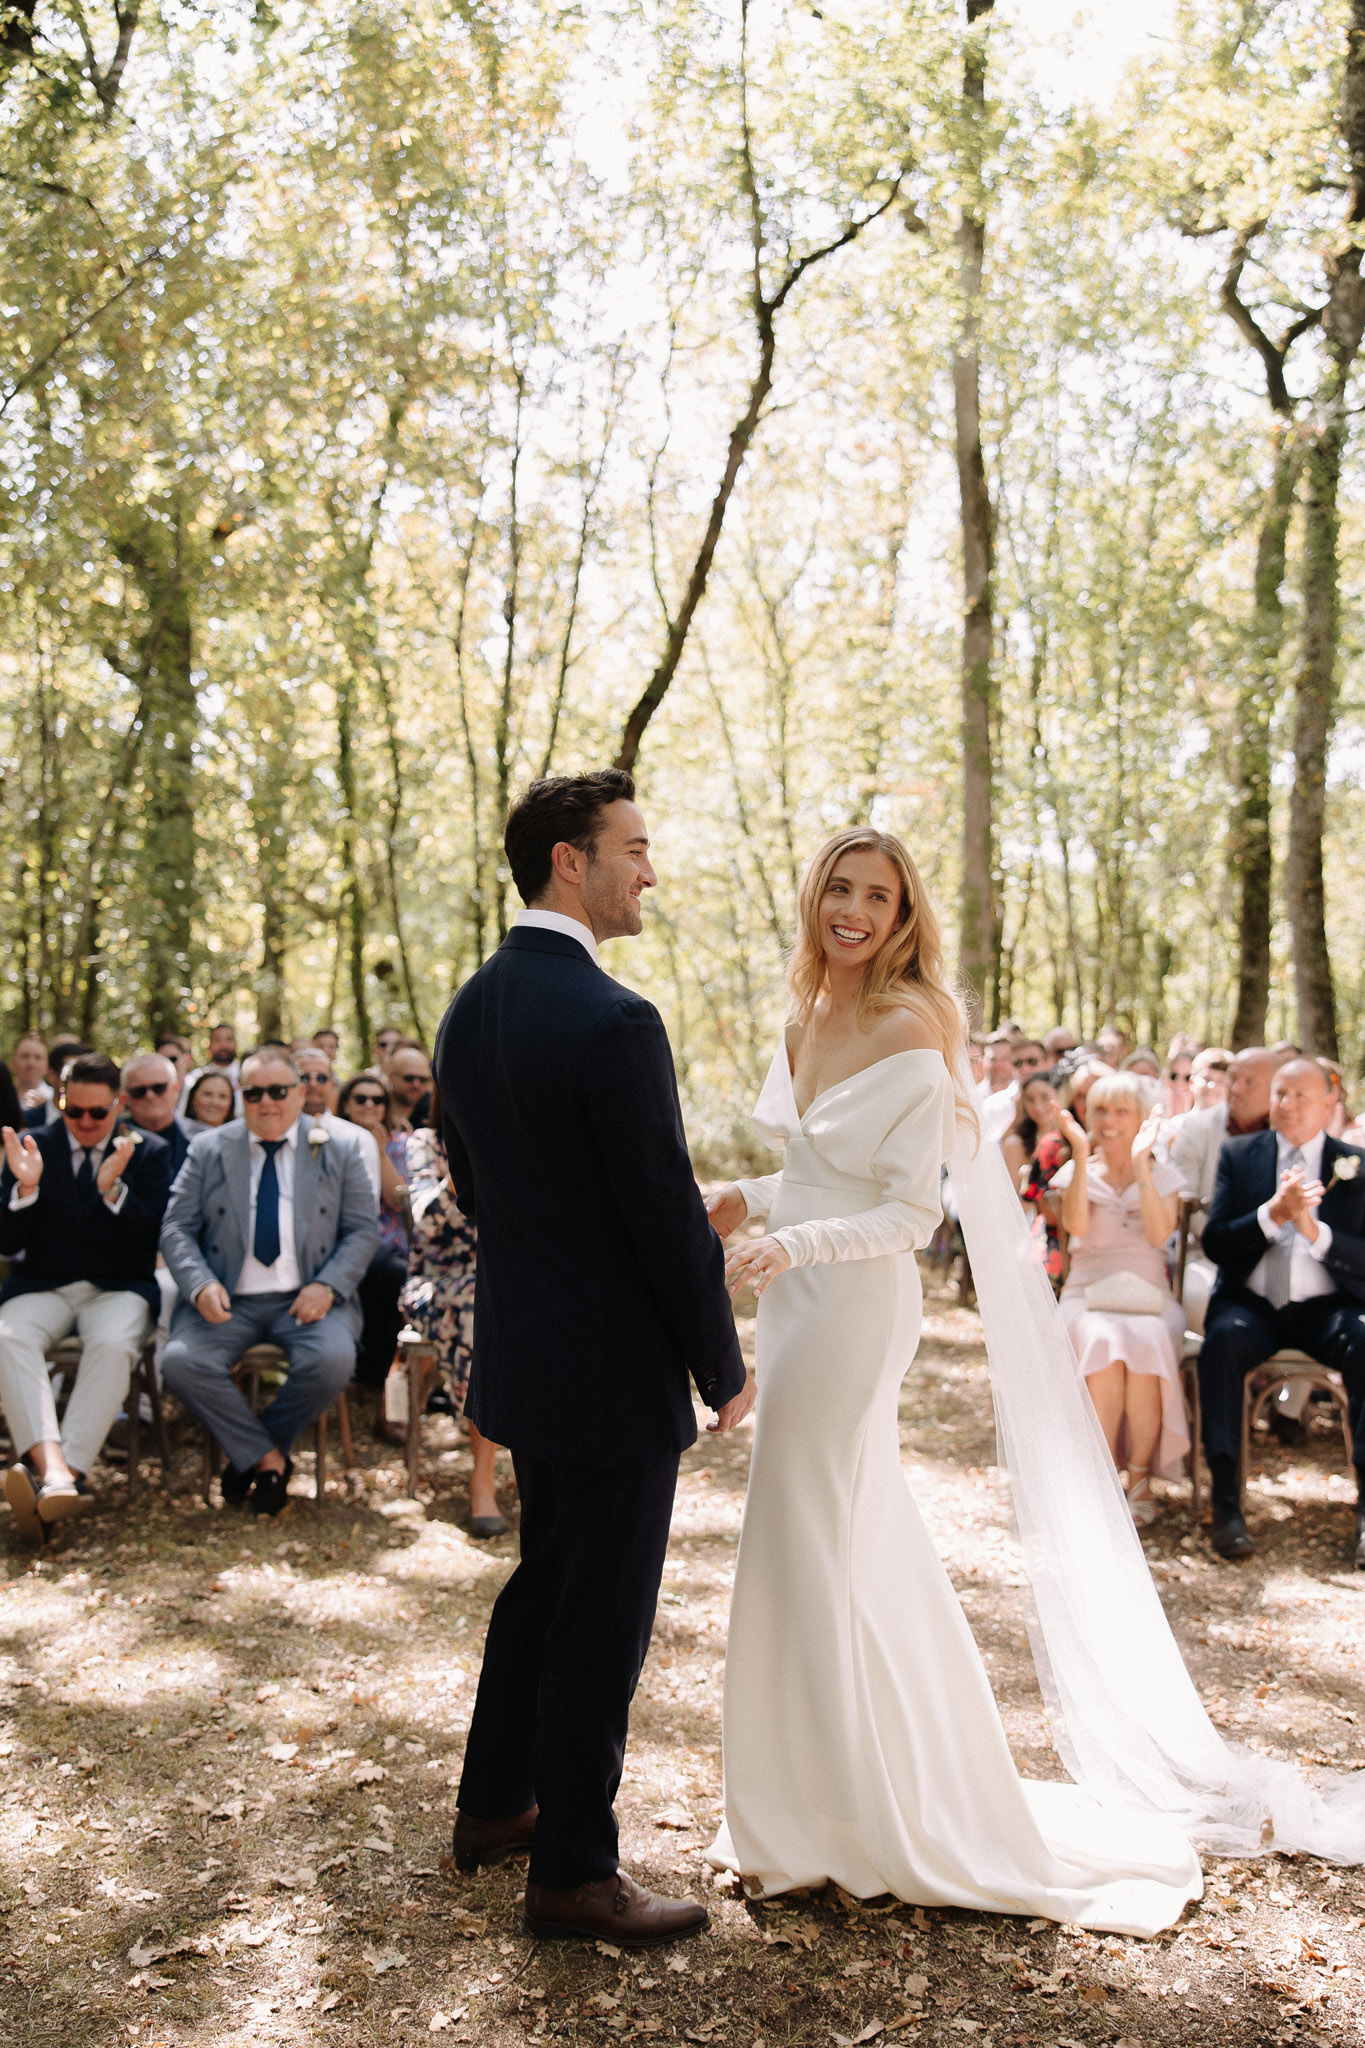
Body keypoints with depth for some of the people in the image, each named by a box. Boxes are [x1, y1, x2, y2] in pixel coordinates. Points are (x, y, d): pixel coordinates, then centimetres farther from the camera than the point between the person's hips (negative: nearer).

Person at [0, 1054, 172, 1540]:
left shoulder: (148, 1153, 7)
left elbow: (152, 1238, -3)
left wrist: (112, 1187, -19)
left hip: (118, 1289, -1)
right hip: (42, 1288, 1)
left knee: (114, 1344, -35)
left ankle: (68, 1472, -43)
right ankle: (53, 1468, -48)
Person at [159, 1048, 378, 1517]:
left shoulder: (340, 1150, 9)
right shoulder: (208, 1150, 10)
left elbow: (362, 1230, 7)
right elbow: (177, 1229, 7)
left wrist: (327, 1286, -11)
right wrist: (200, 1284, -13)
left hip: (306, 1300, -1)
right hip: (228, 1301, 1)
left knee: (332, 1360, -32)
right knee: (181, 1363, -28)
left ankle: (259, 1451, -5)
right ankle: (266, 1457, -9)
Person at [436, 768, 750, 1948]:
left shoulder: (468, 1013, 5)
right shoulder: (613, 1023, -23)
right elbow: (670, 1216, -20)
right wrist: (725, 1368, -8)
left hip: (520, 1353, 9)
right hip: (614, 1370, -9)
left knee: (546, 1578, 25)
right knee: (603, 1621, 5)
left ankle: (496, 1805, 38)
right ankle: (573, 1873, 20)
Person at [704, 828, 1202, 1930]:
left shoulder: (909, 1033, -16)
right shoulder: (803, 1023, 8)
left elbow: (911, 1214, -17)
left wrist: (793, 1242, -28)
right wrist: (747, 1199, 1)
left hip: (856, 1305, -8)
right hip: (797, 1302, 8)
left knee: (809, 1554, 1)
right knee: (855, 1542, 17)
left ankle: (826, 1826, 18)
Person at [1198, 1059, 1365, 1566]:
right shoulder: (1239, 1155, 9)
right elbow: (1214, 1243, -1)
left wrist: (1317, 1232, -19)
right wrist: (1273, 1213, -16)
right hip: (1252, 1301, 0)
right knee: (1223, 1340, -33)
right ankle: (1226, 1499, -32)